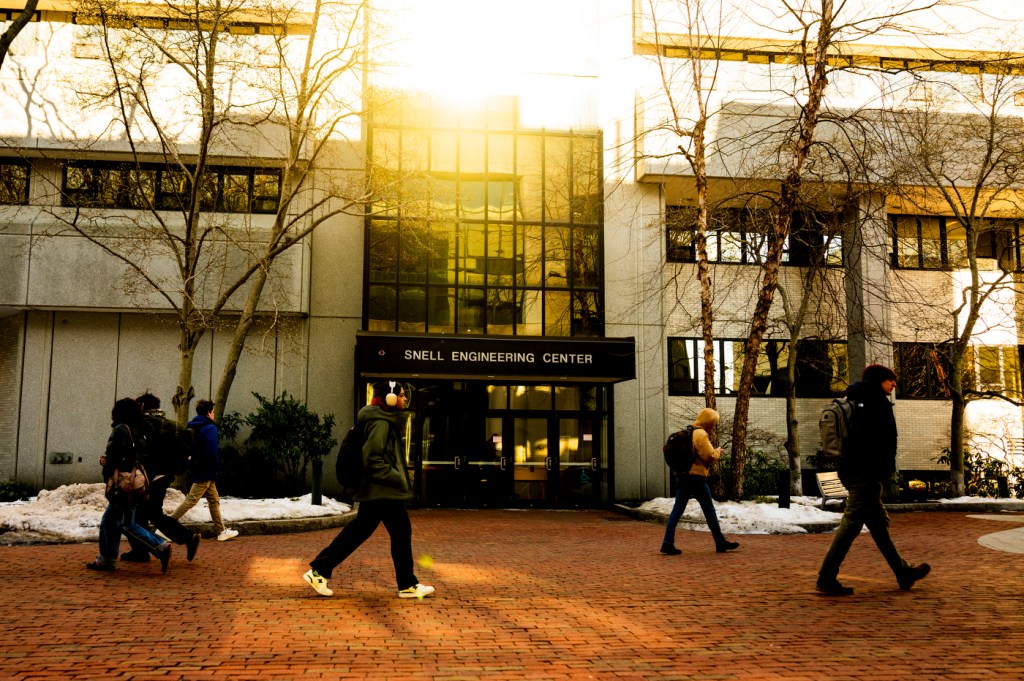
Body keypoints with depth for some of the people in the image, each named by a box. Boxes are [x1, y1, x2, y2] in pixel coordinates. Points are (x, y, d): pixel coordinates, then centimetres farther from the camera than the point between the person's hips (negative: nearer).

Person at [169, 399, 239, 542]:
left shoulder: (193, 427, 13)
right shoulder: (210, 428, -15)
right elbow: (212, 452, -19)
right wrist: (216, 471, -12)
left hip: (197, 469, 10)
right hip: (206, 471, -10)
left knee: (214, 500, 13)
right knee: (191, 500, -7)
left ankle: (221, 531, 17)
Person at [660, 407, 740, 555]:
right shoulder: (701, 434, -11)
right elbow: (710, 456, -15)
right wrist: (718, 452, 4)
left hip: (681, 476, 8)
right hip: (696, 477, -8)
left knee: (677, 510, 3)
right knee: (709, 511, 4)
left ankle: (667, 543, -4)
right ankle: (721, 543, 14)